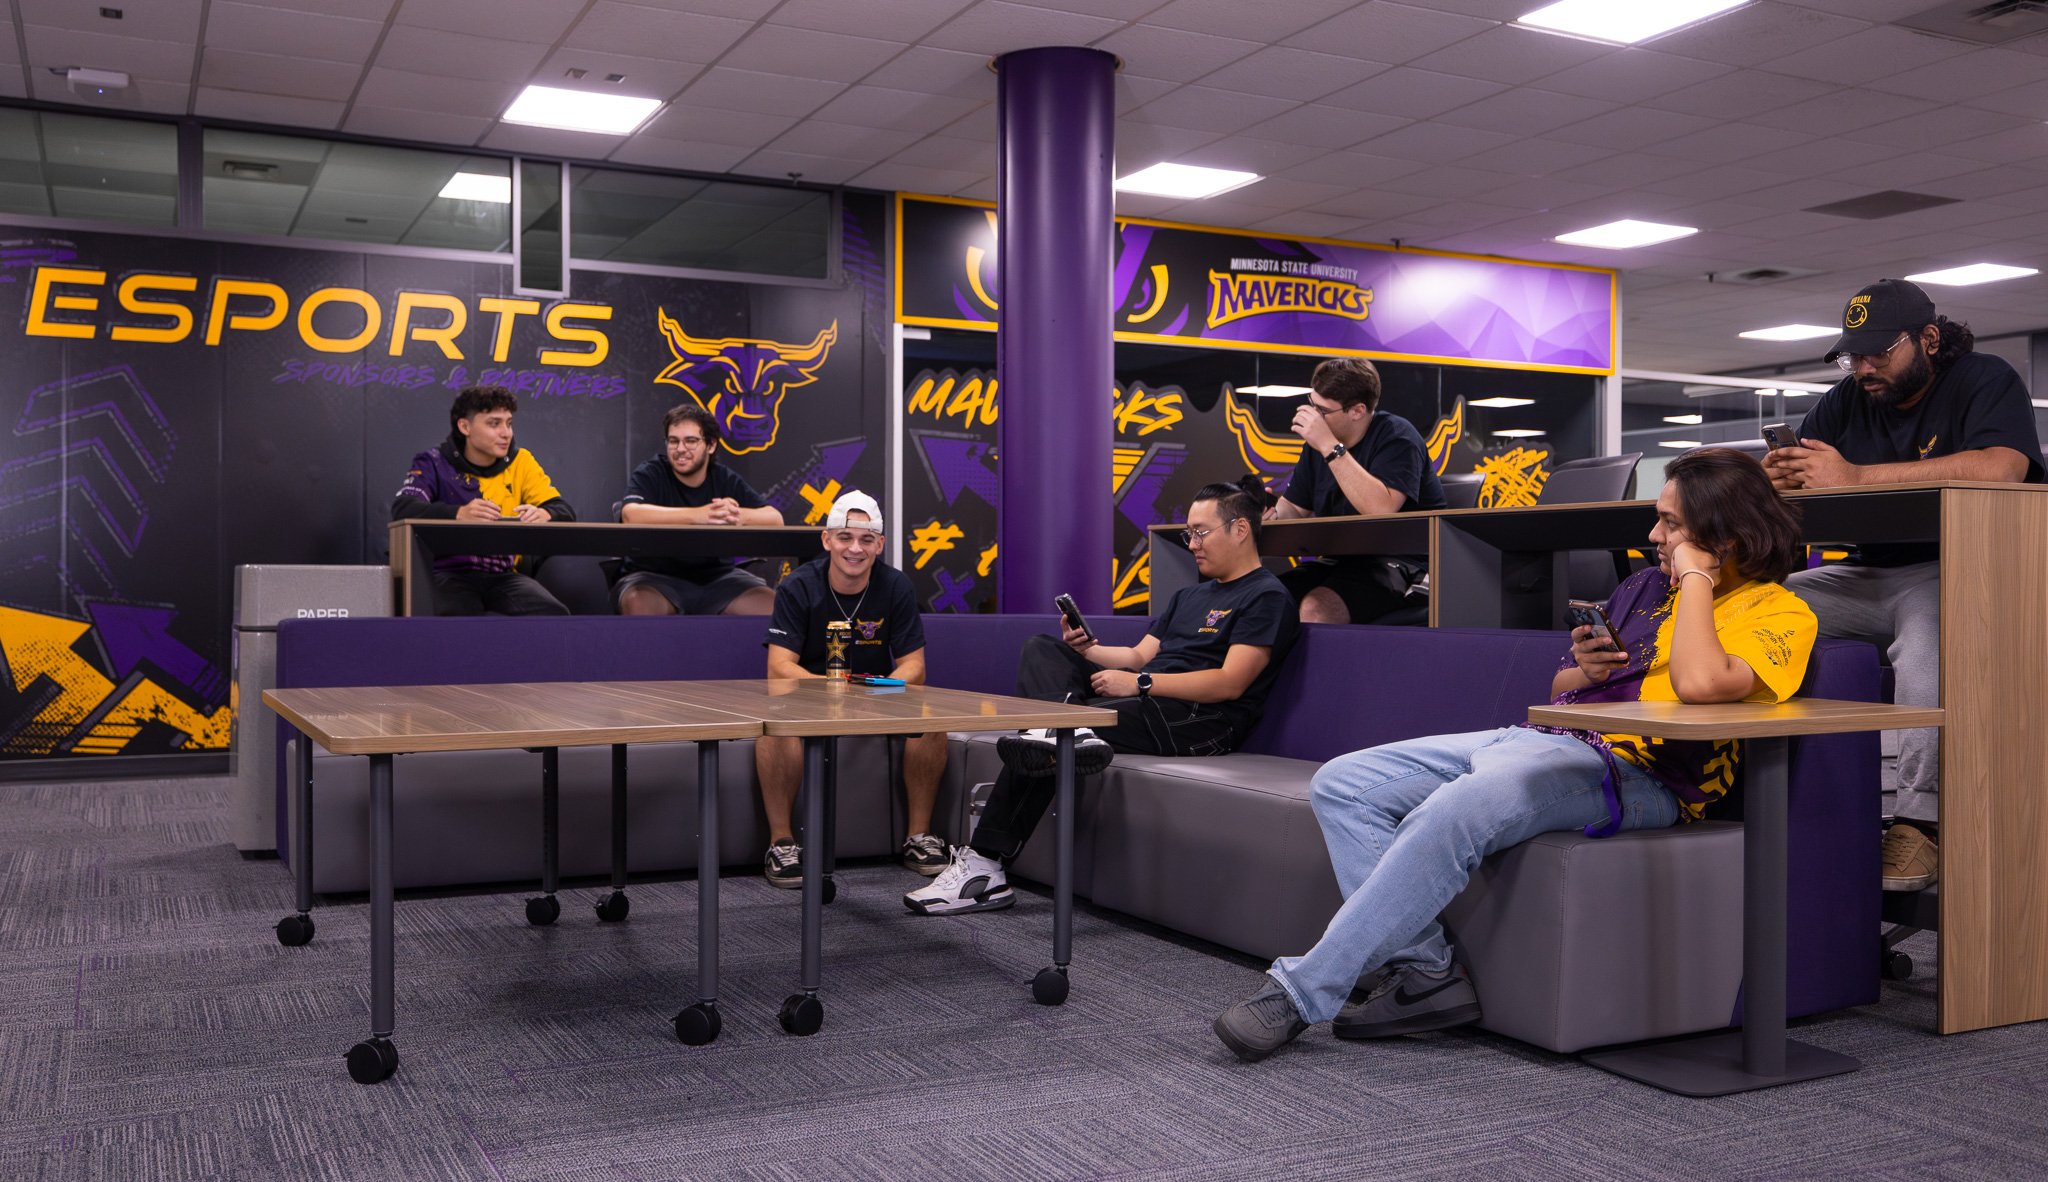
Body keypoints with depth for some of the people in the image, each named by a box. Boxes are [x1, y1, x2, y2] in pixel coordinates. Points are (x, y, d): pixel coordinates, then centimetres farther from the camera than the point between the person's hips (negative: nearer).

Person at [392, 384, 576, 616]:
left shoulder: (520, 461, 10)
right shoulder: (434, 463, 2)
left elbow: (565, 512, 4)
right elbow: (401, 509, -15)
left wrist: (544, 514, -23)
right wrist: (458, 514, -34)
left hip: (502, 575, 3)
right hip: (449, 573, -3)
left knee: (554, 614, -26)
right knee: (455, 615, -37)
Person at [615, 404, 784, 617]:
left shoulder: (726, 479, 5)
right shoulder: (649, 475, -5)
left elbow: (775, 519, -7)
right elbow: (631, 515, -27)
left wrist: (738, 515, -30)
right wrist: (697, 515, -36)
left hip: (715, 577, 3)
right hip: (655, 576, -3)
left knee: (774, 606, -18)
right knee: (640, 605, -37)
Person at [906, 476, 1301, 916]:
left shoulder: (1266, 597, -1)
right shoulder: (1187, 596, 29)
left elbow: (1230, 683, -14)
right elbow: (1140, 655, 23)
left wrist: (1139, 683, -18)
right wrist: (1086, 649, 2)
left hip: (1199, 718, -9)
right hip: (1148, 700, 9)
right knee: (1041, 649, -10)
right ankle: (1069, 730, -37)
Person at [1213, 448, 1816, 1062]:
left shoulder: (1780, 613, -1)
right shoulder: (1644, 586, 23)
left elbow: (1699, 683, -25)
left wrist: (1696, 577, -11)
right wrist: (1583, 670, 5)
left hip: (1629, 769, -9)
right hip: (1535, 736, 9)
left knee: (1450, 813, -36)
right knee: (1340, 785, -4)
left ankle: (1304, 989, -27)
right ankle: (1424, 968, -13)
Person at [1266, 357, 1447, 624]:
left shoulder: (1396, 436, -11)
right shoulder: (1316, 443, 10)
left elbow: (1382, 509, -29)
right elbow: (1296, 508, 17)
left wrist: (1330, 447, -28)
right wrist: (1273, 513, -8)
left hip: (1403, 564, -7)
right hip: (1338, 562, 7)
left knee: (1315, 609, -32)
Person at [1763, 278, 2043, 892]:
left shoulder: (1985, 381, -3)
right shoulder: (1846, 401, 14)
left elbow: (1998, 468, -24)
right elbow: (1775, 478, 12)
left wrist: (1855, 476, -26)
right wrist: (1776, 474, -17)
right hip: (1870, 576, 6)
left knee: (1926, 652, -38)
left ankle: (1920, 822, -28)